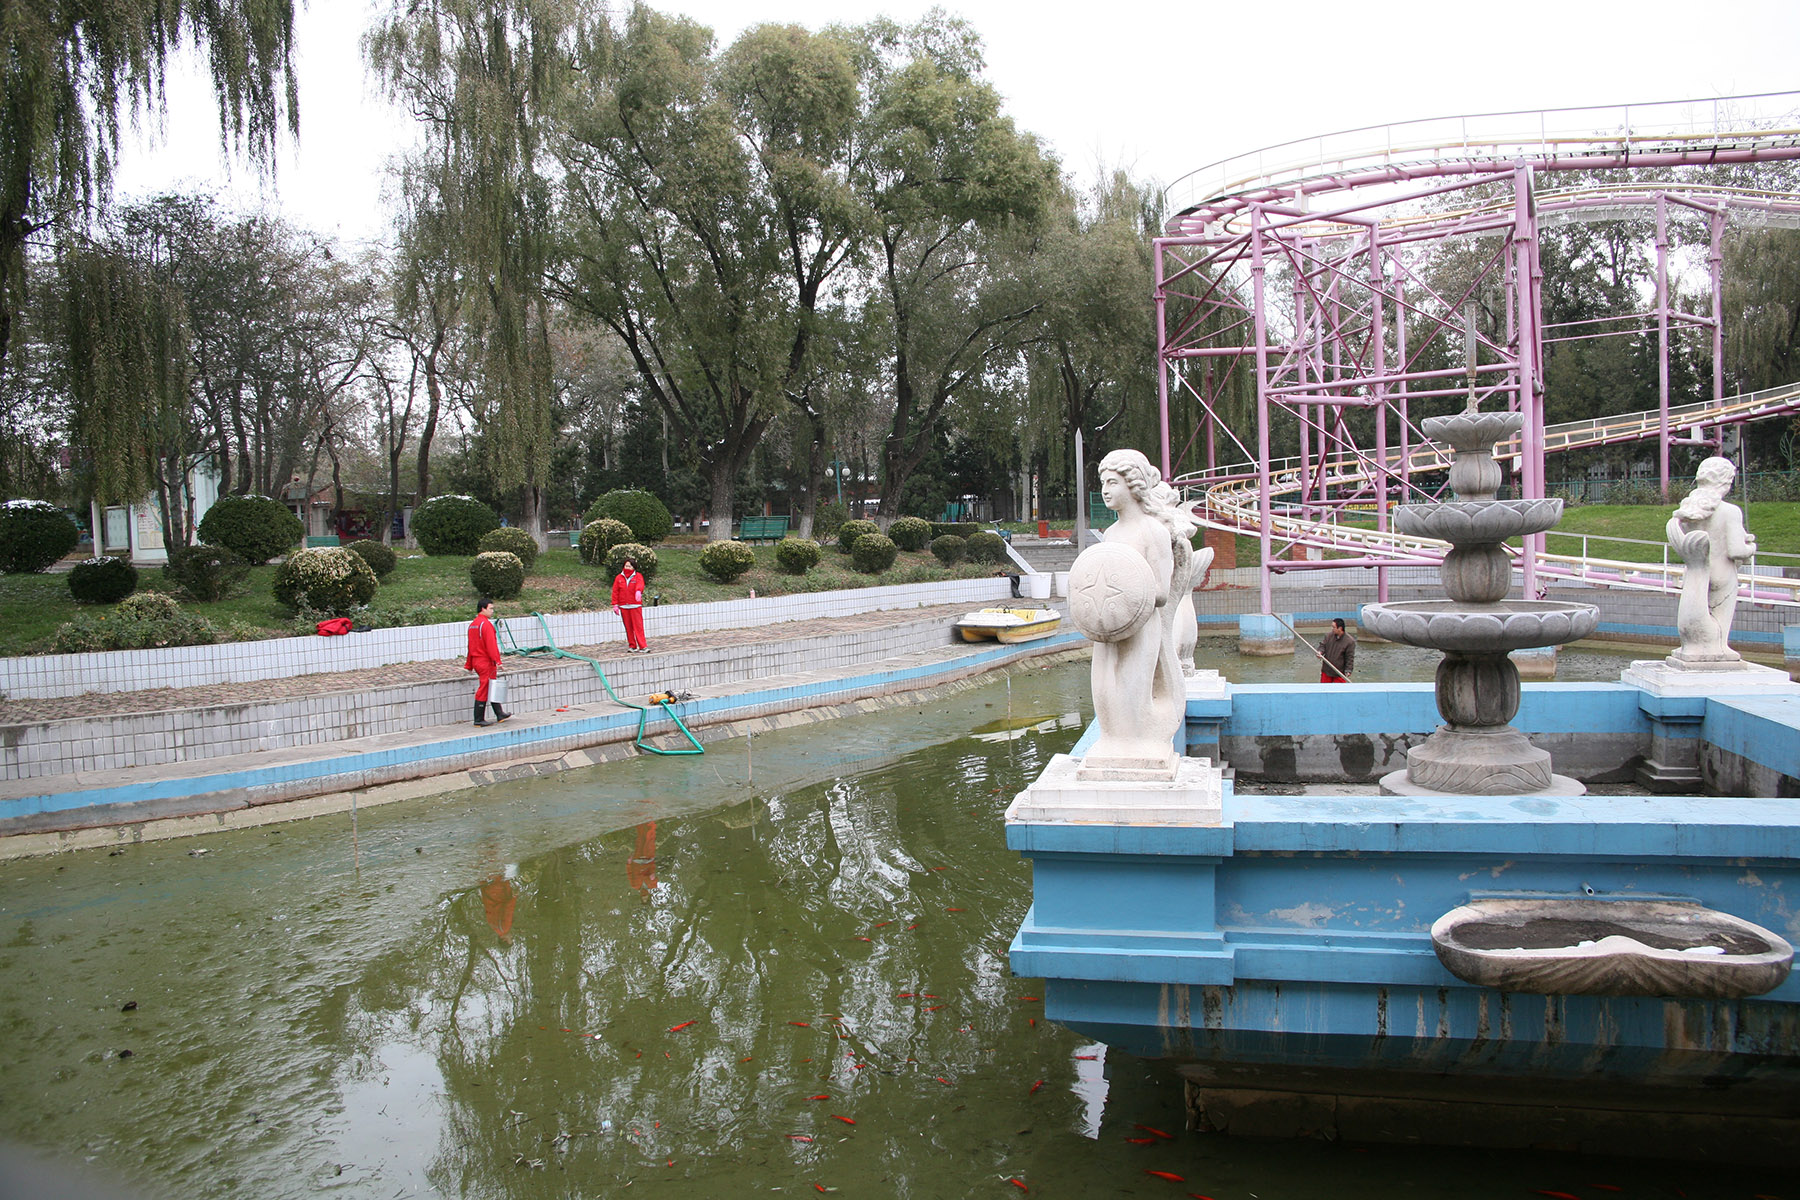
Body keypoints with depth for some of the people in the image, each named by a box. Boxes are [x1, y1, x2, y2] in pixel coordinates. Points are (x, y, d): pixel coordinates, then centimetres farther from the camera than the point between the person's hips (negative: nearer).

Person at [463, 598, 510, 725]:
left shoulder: (472, 625, 15)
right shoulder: (485, 624, -16)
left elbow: (471, 646, 19)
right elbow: (491, 644, -23)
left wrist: (469, 665, 23)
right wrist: (497, 661, -25)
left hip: (476, 661, 10)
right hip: (486, 662, -10)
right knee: (484, 690, -3)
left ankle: (500, 714, 23)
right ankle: (479, 720, 1)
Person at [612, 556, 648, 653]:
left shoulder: (638, 576, 2)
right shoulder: (619, 578, 9)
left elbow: (640, 584, -19)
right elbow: (615, 592, 9)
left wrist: (638, 591, -42)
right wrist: (615, 604, 2)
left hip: (636, 606, -3)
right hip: (624, 607, 3)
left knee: (638, 626, -8)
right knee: (628, 627, 7)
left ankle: (642, 646, -10)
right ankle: (632, 646, 15)